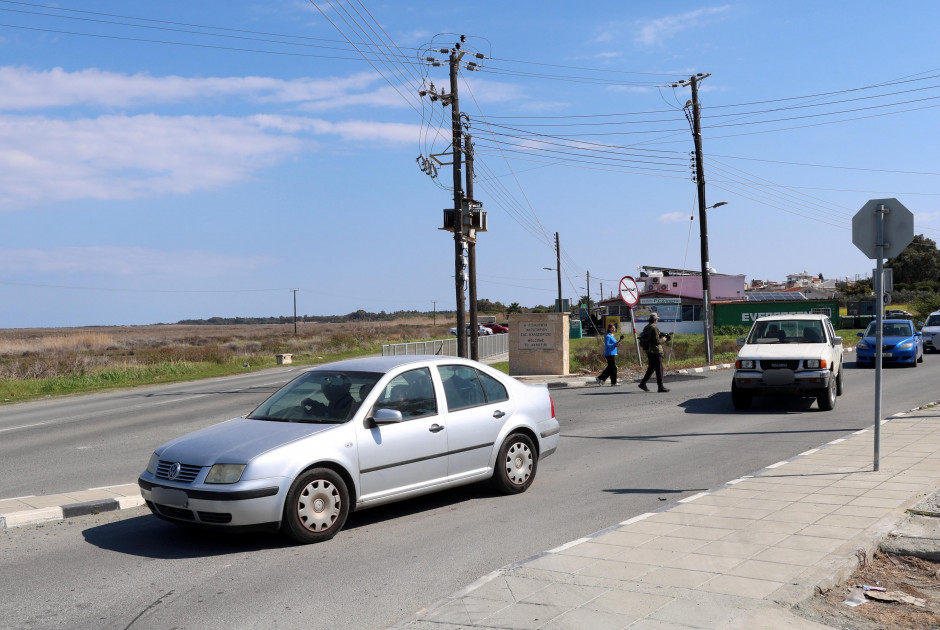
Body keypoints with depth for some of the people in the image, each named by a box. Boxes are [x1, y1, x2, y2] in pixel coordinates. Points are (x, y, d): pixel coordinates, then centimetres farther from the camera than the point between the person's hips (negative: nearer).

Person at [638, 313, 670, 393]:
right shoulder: (654, 328, -17)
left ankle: (643, 384, 14)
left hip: (649, 351, 9)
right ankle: (660, 387, -1)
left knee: (651, 368, 17)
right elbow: (656, 341, -22)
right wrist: (663, 339, -3)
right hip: (655, 351, -9)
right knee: (659, 369, -3)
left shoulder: (646, 328, 11)